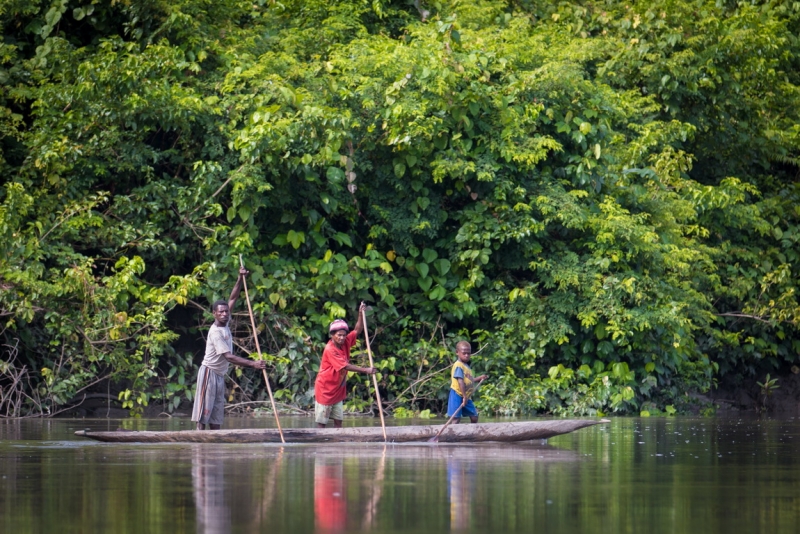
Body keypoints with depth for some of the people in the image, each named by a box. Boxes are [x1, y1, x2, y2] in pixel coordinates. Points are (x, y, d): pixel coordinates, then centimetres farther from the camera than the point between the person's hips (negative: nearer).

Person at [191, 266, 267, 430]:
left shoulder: (225, 324, 4)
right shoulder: (215, 332, -19)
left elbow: (233, 299, 10)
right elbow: (229, 357, -25)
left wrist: (240, 279, -2)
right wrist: (253, 364, -30)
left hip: (220, 375, 9)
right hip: (209, 372, -9)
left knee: (216, 415, 5)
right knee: (203, 412, -11)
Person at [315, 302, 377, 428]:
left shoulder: (345, 343, 0)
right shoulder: (330, 350, -22)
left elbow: (357, 331, 1)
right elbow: (346, 366, -26)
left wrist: (361, 314, -14)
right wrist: (365, 370, -27)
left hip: (338, 390, 7)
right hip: (325, 390, -7)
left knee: (338, 421, 4)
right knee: (321, 423, -1)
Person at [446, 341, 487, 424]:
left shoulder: (466, 366, 15)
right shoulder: (459, 366, -15)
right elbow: (460, 382, -22)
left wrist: (479, 378, 12)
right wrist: (464, 396, -25)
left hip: (466, 396, 9)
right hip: (457, 395, -9)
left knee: (474, 417, 10)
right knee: (456, 418, -11)